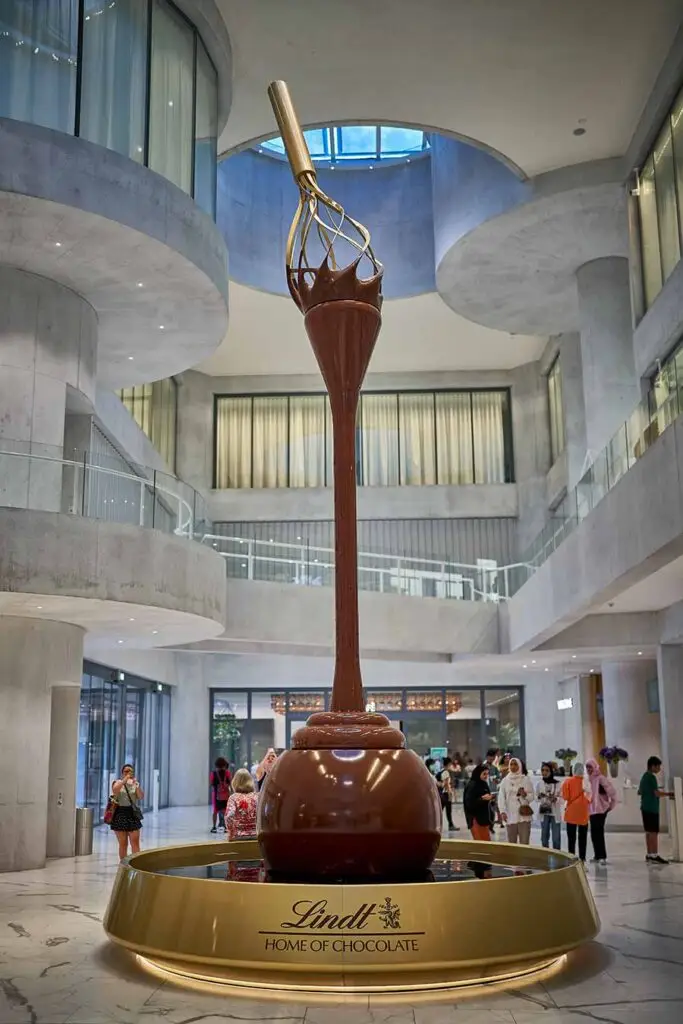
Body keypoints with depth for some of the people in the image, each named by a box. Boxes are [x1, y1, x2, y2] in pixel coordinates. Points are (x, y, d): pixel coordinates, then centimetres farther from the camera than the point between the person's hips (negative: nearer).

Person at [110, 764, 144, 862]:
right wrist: (125, 779, -24)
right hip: (120, 814, -1)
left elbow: (141, 797, -6)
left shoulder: (136, 784, 9)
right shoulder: (118, 782, 4)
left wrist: (136, 785, -18)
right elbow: (114, 790, -20)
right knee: (123, 843, 2)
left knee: (135, 842, -6)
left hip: (133, 814, 1)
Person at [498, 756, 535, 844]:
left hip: (524, 815, -2)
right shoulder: (505, 781, 5)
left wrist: (525, 795, -19)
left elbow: (532, 796, 3)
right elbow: (501, 797, 1)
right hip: (510, 816, 2)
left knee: (524, 842, -3)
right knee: (511, 842, 8)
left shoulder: (526, 779, 2)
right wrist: (502, 811, -10)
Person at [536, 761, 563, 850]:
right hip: (544, 813, 3)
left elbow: (562, 799, -5)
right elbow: (536, 797, 9)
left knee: (556, 837, -2)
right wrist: (539, 797, -12)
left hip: (555, 813, -3)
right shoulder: (540, 784, 3)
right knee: (544, 836, 8)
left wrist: (555, 799, -25)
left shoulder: (557, 784, -7)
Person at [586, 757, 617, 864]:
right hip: (592, 809, 8)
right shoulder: (589, 779, 12)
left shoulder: (600, 778, -12)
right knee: (594, 833, 8)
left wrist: (612, 803, -8)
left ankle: (602, 856, -9)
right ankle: (597, 856, 15)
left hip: (601, 809, -8)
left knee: (599, 833, -11)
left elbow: (611, 790, -15)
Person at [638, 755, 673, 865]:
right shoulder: (652, 777, -13)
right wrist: (668, 793, -9)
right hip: (652, 808, -9)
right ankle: (655, 856, -10)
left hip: (645, 807, 9)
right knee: (654, 832, -9)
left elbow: (639, 792, 25)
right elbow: (657, 793, -20)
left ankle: (649, 854, 12)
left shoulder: (644, 777, 16)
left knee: (648, 832, 10)